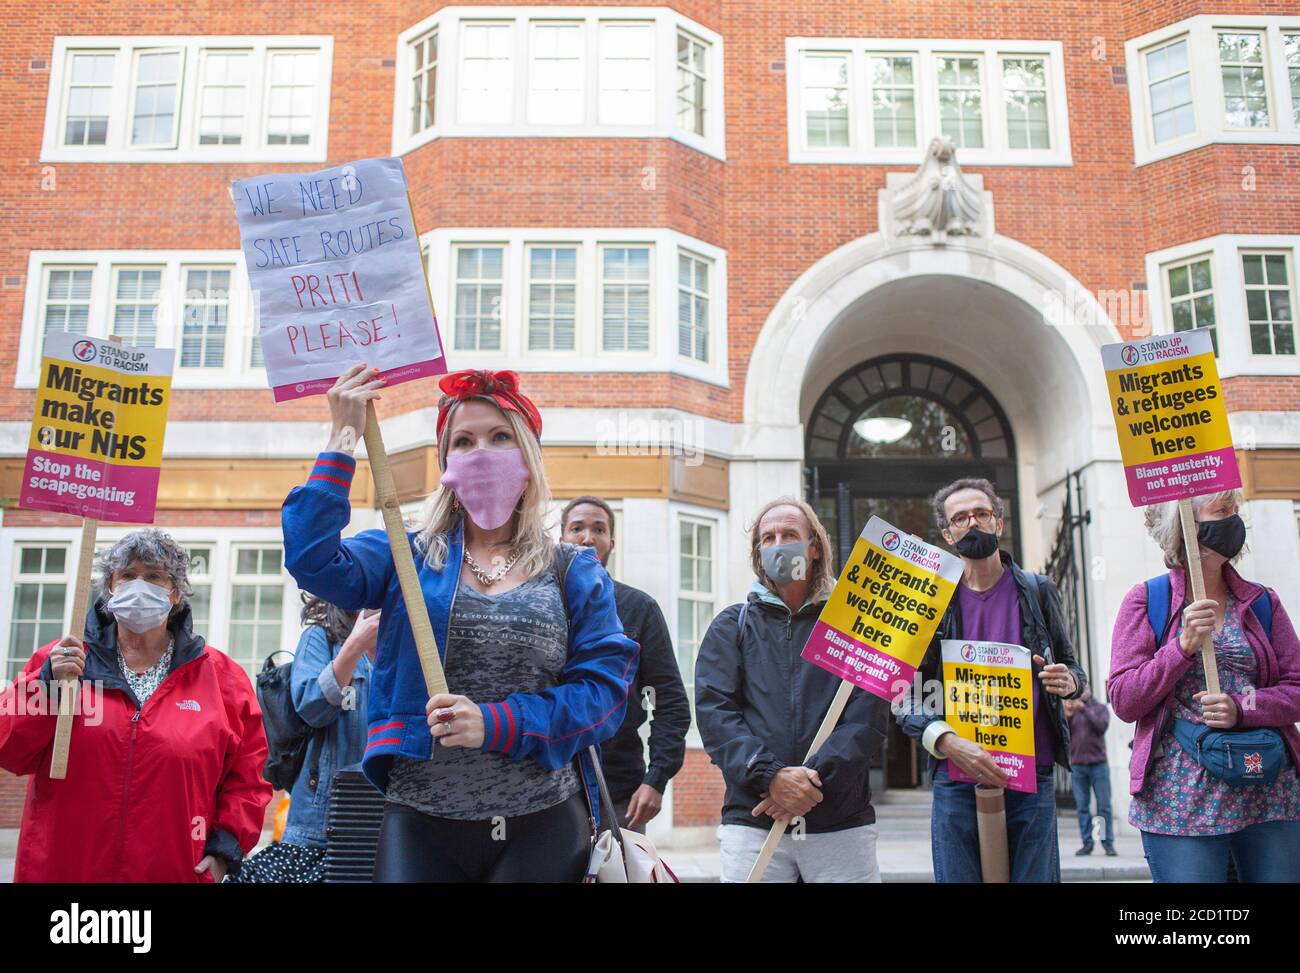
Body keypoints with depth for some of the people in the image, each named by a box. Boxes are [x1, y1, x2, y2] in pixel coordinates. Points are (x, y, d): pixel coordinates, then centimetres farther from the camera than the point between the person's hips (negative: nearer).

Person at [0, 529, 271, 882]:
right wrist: (48, 684, -13)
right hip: (61, 868, 1)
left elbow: (247, 776, 6)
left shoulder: (222, 676, 3)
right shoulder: (58, 659, 4)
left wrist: (227, 846, -4)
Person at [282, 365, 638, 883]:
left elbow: (604, 688, -5)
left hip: (541, 825, 0)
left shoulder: (575, 573, 6)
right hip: (420, 823, 0)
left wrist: (496, 725, -17)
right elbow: (315, 561, -11)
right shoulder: (407, 554, 7)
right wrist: (343, 441, -11)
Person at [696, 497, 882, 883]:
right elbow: (714, 711, -2)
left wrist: (816, 776, -16)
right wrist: (770, 775, -16)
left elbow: (866, 713, -3)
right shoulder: (731, 626, 10)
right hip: (751, 821, 0)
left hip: (844, 824, 0)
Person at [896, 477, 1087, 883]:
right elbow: (905, 698, -1)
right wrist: (949, 742, -18)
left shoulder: (1038, 591, 8)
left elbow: (1072, 669, 16)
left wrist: (1068, 681, -8)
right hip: (956, 783, -1)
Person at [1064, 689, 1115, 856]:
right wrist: (1067, 715, -9)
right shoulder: (1070, 709, 13)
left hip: (1098, 764, -2)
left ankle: (1108, 843, 4)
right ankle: (1087, 843, 4)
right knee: (1082, 806, 0)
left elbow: (1102, 726, -11)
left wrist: (1084, 709, -11)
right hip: (1077, 765, 2)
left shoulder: (1100, 708, 8)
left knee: (1104, 805, -1)